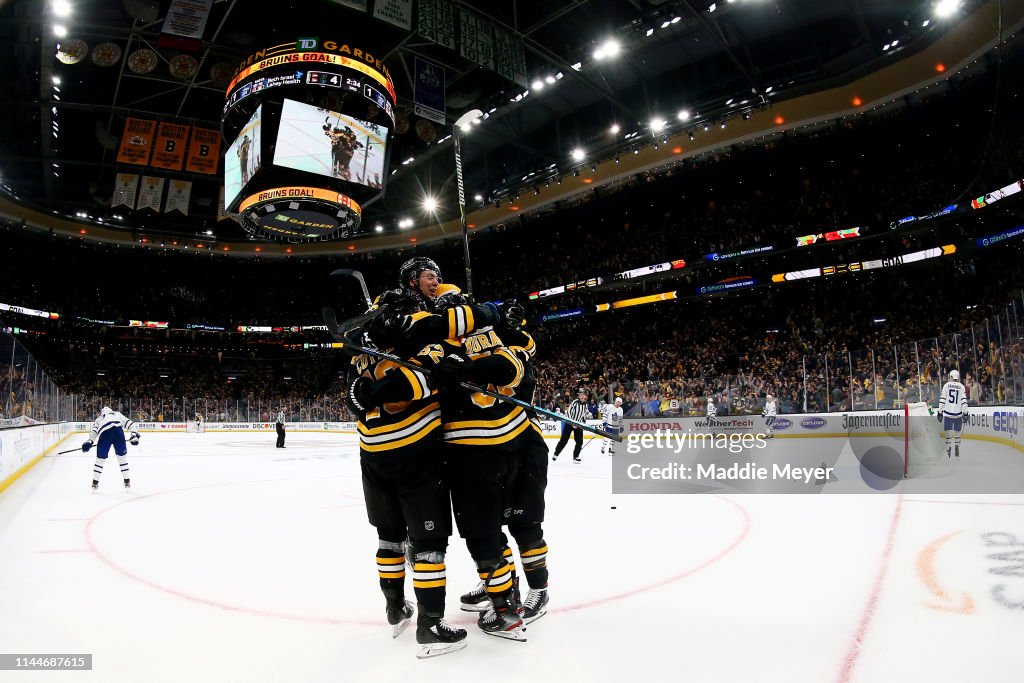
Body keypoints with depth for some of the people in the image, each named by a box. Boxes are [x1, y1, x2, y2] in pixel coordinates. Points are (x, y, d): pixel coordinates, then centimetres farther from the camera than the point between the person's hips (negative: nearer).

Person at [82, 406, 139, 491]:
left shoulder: (98, 419, 37)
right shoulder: (117, 414, 38)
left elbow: (94, 430, 16)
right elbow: (128, 423, 22)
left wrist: (89, 441, 5)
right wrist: (134, 433, 13)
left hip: (104, 433, 0)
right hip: (117, 430, 0)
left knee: (100, 458, 18)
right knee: (122, 456, 15)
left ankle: (95, 482, 23)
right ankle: (127, 481, 17)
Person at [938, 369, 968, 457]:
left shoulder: (946, 385, 1)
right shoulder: (961, 387, 2)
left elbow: (942, 400, -1)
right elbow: (964, 401, -3)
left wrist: (940, 412, 3)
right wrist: (965, 413, 2)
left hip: (948, 413, -1)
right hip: (958, 414, 1)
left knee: (948, 433, 0)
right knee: (957, 432, 15)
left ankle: (948, 450, -8)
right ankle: (957, 450, 21)